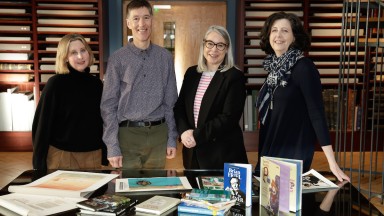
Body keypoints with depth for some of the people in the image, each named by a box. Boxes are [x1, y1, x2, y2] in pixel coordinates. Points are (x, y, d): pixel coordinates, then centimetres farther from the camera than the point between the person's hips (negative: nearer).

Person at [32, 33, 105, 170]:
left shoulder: (96, 84, 5)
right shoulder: (56, 83, -7)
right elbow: (43, 123, -6)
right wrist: (39, 162, -8)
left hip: (93, 155, 4)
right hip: (62, 155, -4)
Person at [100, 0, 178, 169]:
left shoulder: (165, 57, 5)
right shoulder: (117, 59, -2)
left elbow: (170, 102, 8)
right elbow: (108, 105, -2)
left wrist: (172, 138, 4)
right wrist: (112, 146, -7)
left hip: (158, 134, 2)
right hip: (128, 133, -2)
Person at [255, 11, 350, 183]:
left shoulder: (303, 67, -14)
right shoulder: (274, 67, 6)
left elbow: (317, 113, -19)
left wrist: (332, 162, -22)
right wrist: (263, 153, 13)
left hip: (294, 154, -6)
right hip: (269, 151, 7)